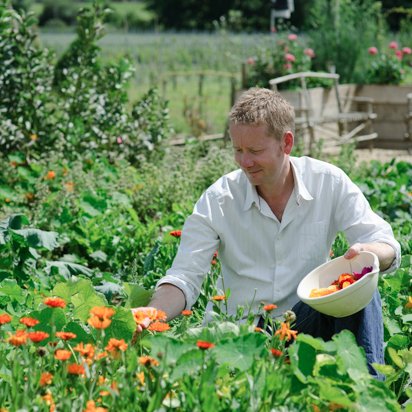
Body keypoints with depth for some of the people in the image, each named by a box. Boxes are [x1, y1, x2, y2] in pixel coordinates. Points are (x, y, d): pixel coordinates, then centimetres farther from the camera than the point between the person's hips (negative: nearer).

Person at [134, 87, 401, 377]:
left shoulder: (329, 183, -4)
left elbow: (386, 246, -7)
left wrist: (368, 253, -33)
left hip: (308, 321, 1)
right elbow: (185, 277, -9)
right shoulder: (217, 201, -6)